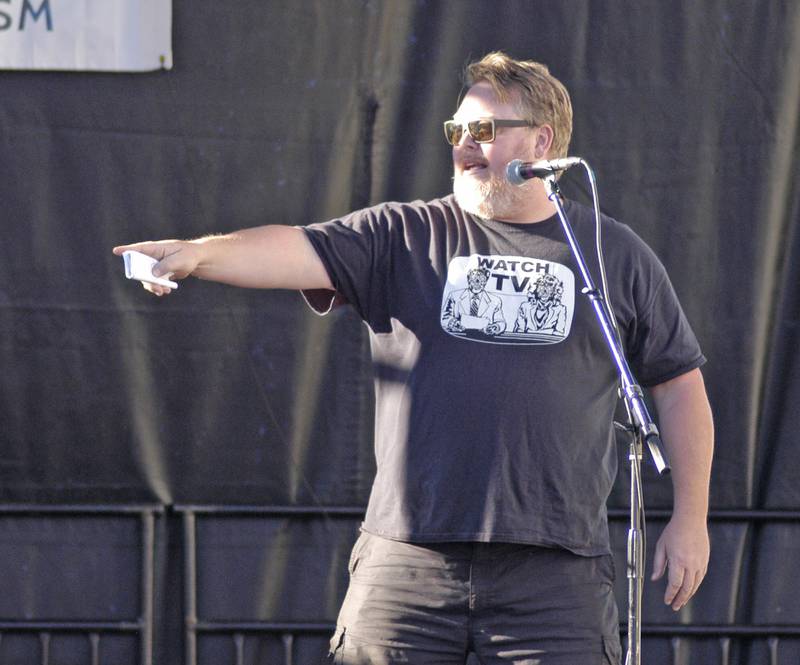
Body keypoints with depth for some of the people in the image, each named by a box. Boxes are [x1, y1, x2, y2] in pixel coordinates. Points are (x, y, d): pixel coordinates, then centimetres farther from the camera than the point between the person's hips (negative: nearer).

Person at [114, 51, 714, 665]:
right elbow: (300, 252, -7)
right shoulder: (405, 238, 9)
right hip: (409, 561, 1)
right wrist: (199, 253, -26)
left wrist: (690, 519, 8)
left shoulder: (615, 253, 10)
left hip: (556, 570, -1)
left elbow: (679, 384, 13)